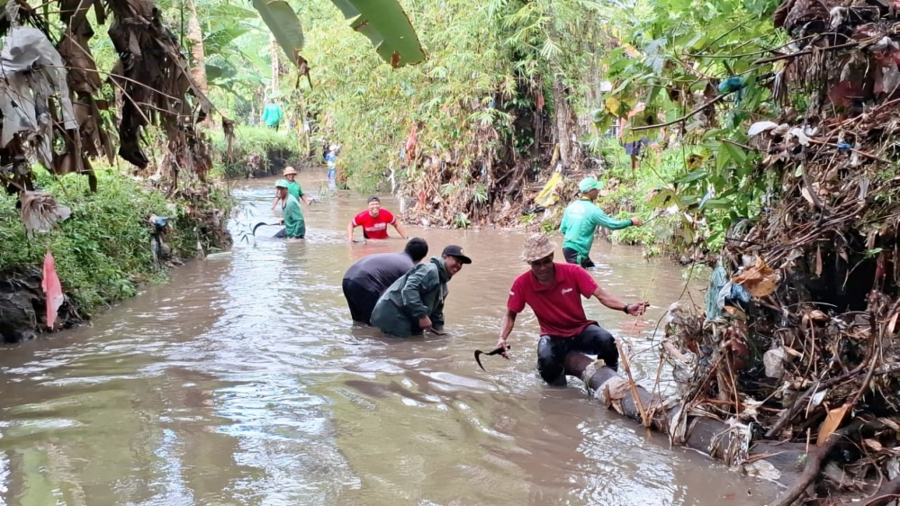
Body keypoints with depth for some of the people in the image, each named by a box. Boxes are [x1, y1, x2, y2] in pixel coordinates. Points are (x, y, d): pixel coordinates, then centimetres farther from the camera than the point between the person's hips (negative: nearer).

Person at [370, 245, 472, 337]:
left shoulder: (442, 284, 19)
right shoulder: (430, 270, -15)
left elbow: (437, 309, 28)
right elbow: (409, 290, -28)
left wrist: (438, 327, 17)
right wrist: (422, 316, -28)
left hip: (406, 318, 11)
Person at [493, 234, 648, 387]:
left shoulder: (573, 272, -16)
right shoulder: (522, 284, -15)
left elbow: (601, 295, -18)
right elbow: (510, 315, -3)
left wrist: (626, 308, -35)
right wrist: (502, 338, -22)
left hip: (581, 330, 1)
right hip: (552, 336, -1)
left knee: (606, 340, -31)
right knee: (546, 359, -35)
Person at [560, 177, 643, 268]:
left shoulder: (571, 206, 8)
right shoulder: (592, 210, -15)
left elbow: (563, 229, 11)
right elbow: (612, 224, -11)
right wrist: (631, 222, 1)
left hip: (567, 247, 9)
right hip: (577, 251, -9)